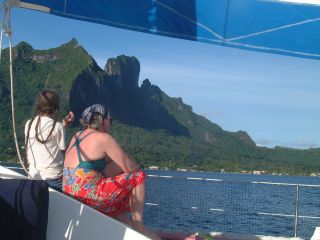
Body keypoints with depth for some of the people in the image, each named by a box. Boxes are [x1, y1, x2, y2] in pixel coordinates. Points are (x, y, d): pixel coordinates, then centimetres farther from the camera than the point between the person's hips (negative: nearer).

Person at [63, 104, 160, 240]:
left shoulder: (77, 137, 17)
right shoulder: (103, 138, -7)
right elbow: (129, 168, -6)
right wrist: (135, 165, 17)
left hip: (70, 195, 9)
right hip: (90, 195, -8)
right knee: (138, 176, 5)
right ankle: (138, 226, 7)